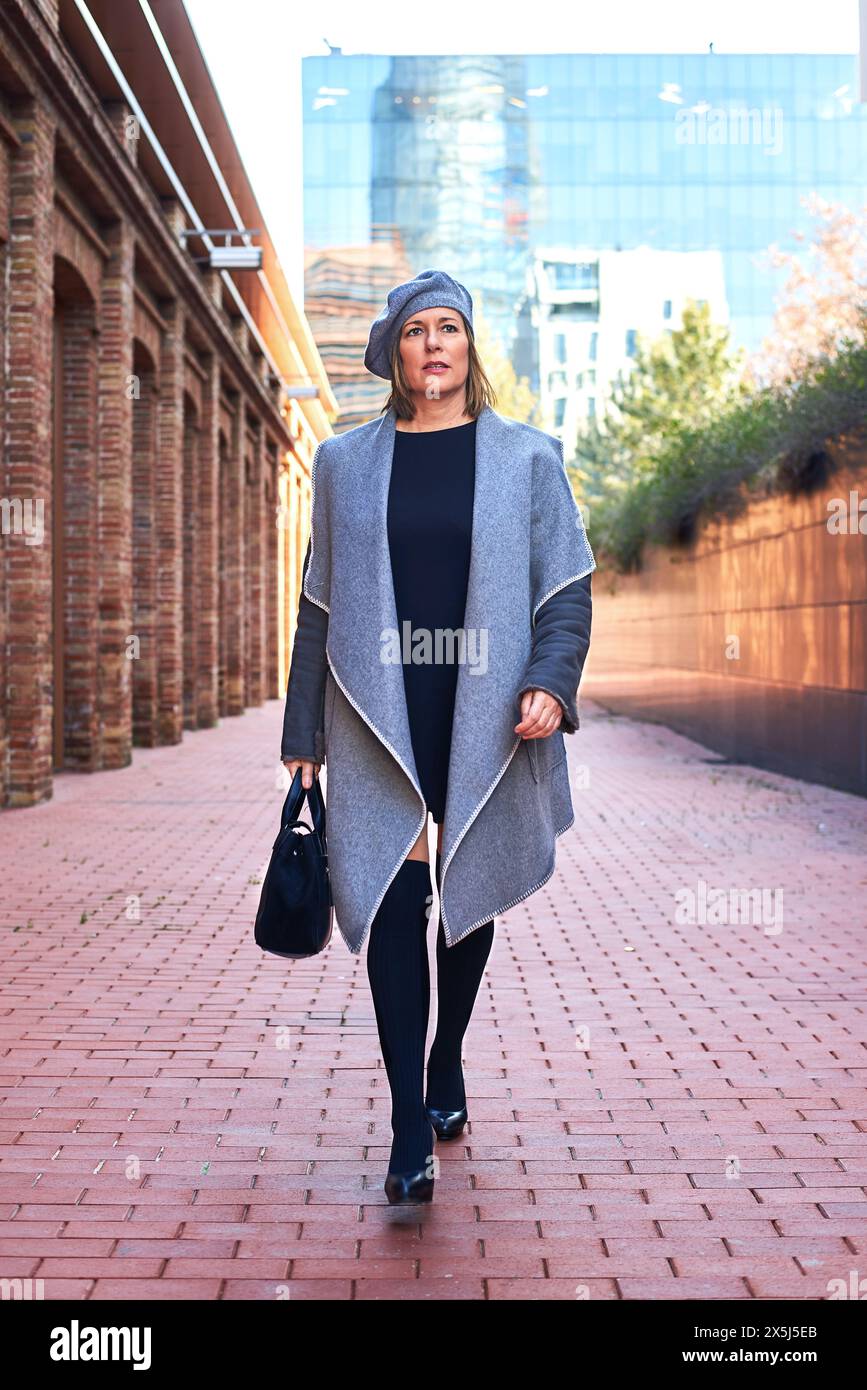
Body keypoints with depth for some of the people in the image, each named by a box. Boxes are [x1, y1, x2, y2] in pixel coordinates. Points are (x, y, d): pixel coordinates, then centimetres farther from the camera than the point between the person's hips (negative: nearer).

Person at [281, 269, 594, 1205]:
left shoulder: (527, 457, 7)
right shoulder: (346, 462, 10)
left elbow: (567, 589, 4)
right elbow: (319, 604, 11)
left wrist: (551, 683, -14)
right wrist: (304, 735, 8)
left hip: (484, 715, 0)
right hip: (381, 715, 0)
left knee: (469, 897, 10)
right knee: (392, 900, -8)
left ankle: (445, 1067, 33)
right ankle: (410, 1131, -4)